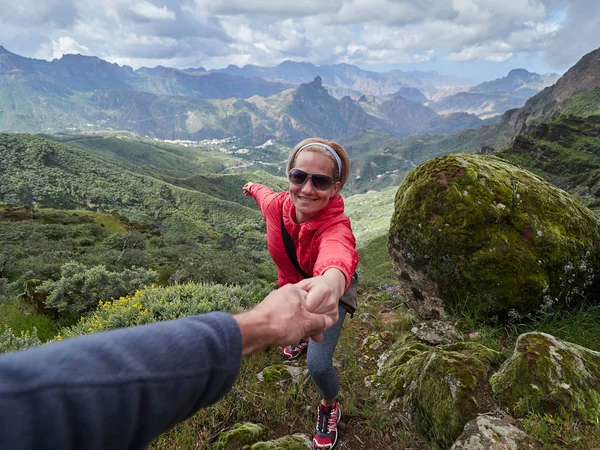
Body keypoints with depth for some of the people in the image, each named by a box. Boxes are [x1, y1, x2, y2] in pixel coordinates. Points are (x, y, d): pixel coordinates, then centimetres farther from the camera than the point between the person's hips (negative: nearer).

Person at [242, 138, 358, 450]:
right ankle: (304, 339, 74)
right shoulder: (276, 205, -29)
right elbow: (267, 194, -1)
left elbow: (338, 251, -69)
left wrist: (333, 279, -93)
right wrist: (253, 188, 22)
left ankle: (330, 408, 23)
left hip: (331, 291, -5)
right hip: (292, 285, 5)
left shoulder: (336, 225, -43)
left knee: (317, 365, -15)